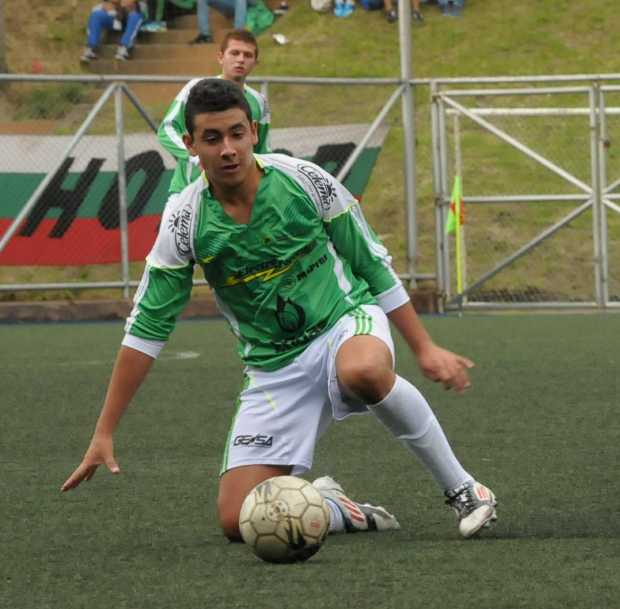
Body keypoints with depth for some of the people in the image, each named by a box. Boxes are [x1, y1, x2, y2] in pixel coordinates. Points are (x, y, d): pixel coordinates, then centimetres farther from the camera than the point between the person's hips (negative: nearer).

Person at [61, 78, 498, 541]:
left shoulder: (304, 180, -10)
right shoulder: (185, 221, -9)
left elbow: (373, 264, 2)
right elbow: (145, 330, -4)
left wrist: (425, 348, -1)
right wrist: (104, 434, -6)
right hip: (274, 367, 2)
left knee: (363, 371, -42)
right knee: (239, 522, -14)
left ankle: (461, 487, -21)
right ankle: (334, 509, 17)